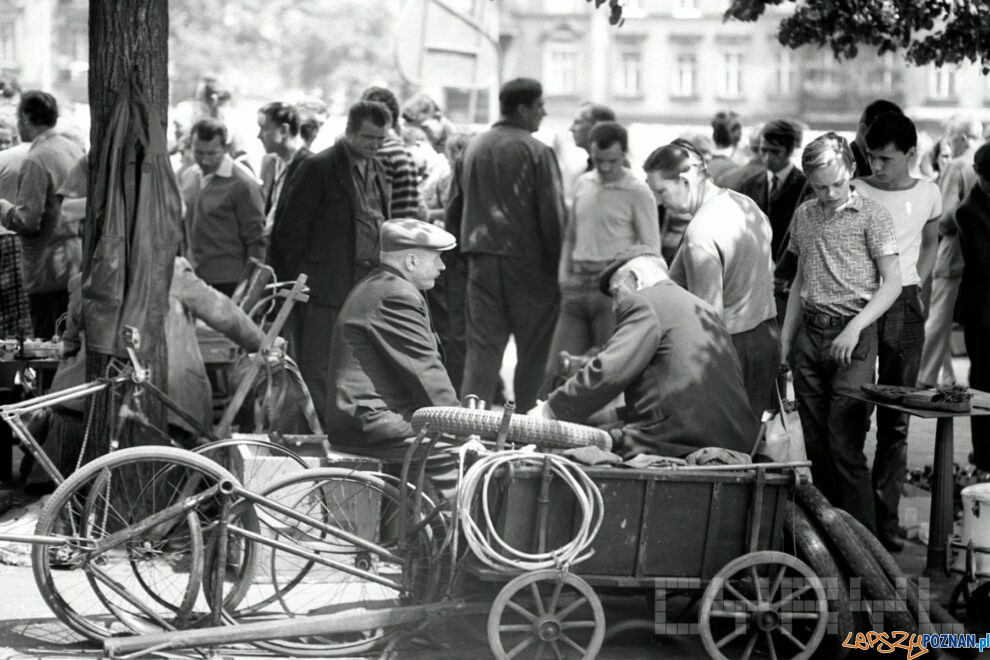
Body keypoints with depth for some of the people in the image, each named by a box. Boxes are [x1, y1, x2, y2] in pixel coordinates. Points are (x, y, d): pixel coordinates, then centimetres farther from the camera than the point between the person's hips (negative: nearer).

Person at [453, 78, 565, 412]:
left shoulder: (474, 147, 9)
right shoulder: (536, 152, -9)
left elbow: (457, 205, 14)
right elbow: (552, 213, -11)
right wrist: (557, 261, -5)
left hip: (482, 260, 5)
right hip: (527, 260, -5)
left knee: (482, 346, 6)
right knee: (534, 350, 4)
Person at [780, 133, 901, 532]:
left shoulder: (872, 216, -4)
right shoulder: (804, 216, 13)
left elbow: (892, 283, -6)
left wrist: (855, 328, -16)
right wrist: (786, 338, 15)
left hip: (852, 337, -5)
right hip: (810, 335, 5)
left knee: (845, 447, -10)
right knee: (816, 448, 7)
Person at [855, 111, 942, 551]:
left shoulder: (928, 195, 5)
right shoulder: (854, 193, -3)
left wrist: (915, 286, 9)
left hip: (903, 307, 2)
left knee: (895, 421, 5)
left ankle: (884, 519, 9)